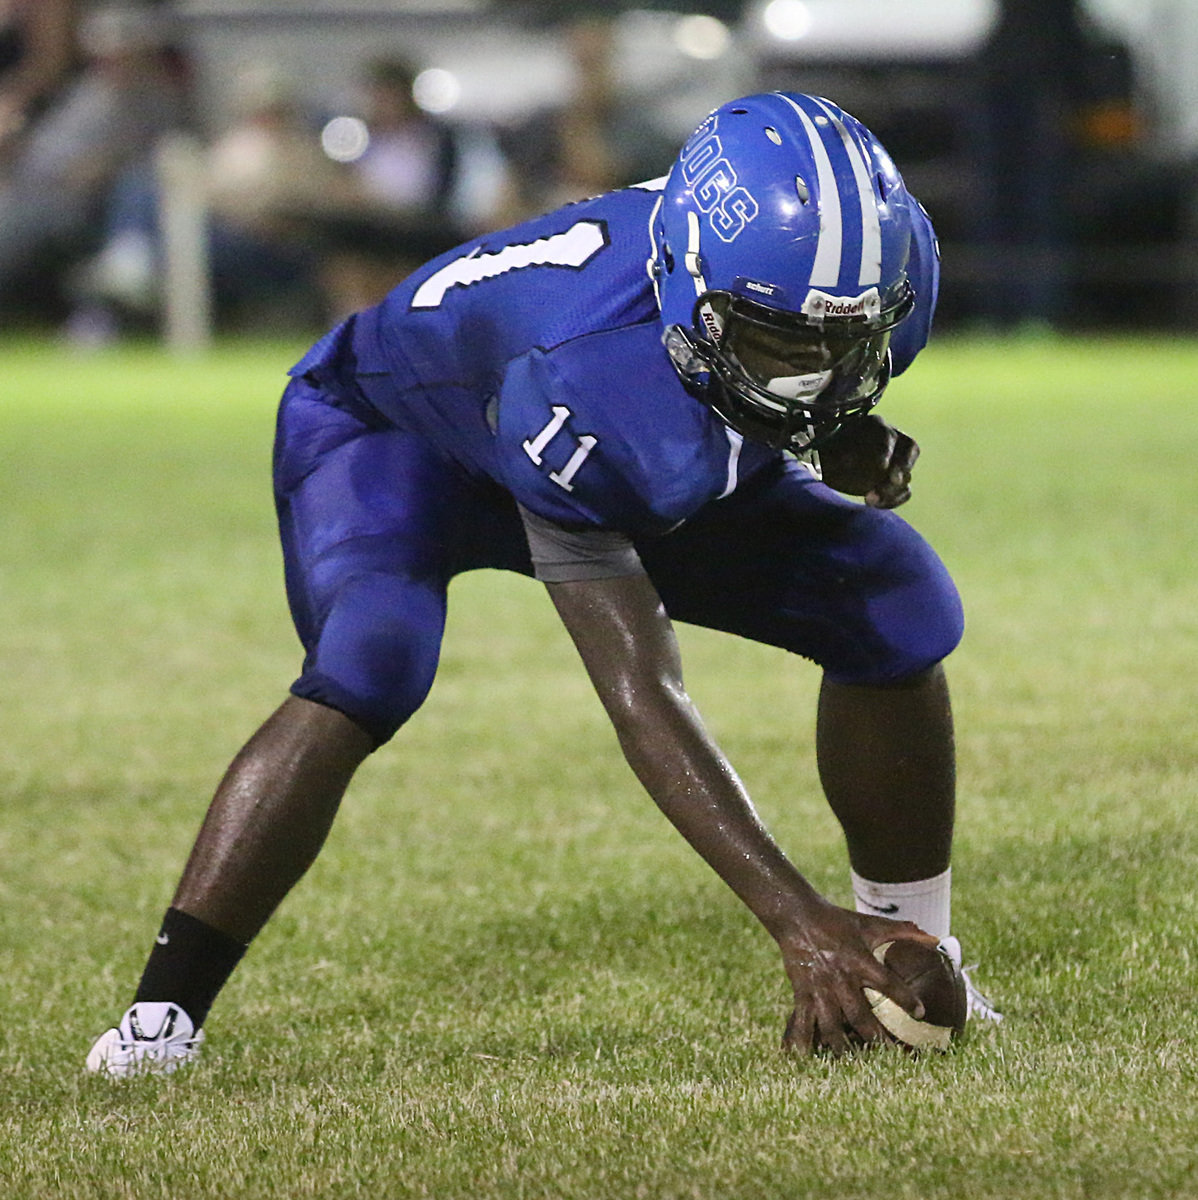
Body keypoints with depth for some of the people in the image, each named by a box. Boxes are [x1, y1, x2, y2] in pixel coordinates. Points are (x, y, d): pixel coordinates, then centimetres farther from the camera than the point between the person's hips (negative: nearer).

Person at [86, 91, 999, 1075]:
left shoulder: (871, 275, -28)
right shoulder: (583, 383, -46)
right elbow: (642, 696, -45)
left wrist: (844, 436, -21)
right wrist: (797, 920, -49)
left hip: (652, 466, 6)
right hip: (391, 428, -6)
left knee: (899, 609, -9)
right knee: (368, 670, -35)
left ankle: (909, 951, 9)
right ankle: (161, 1018, -28)